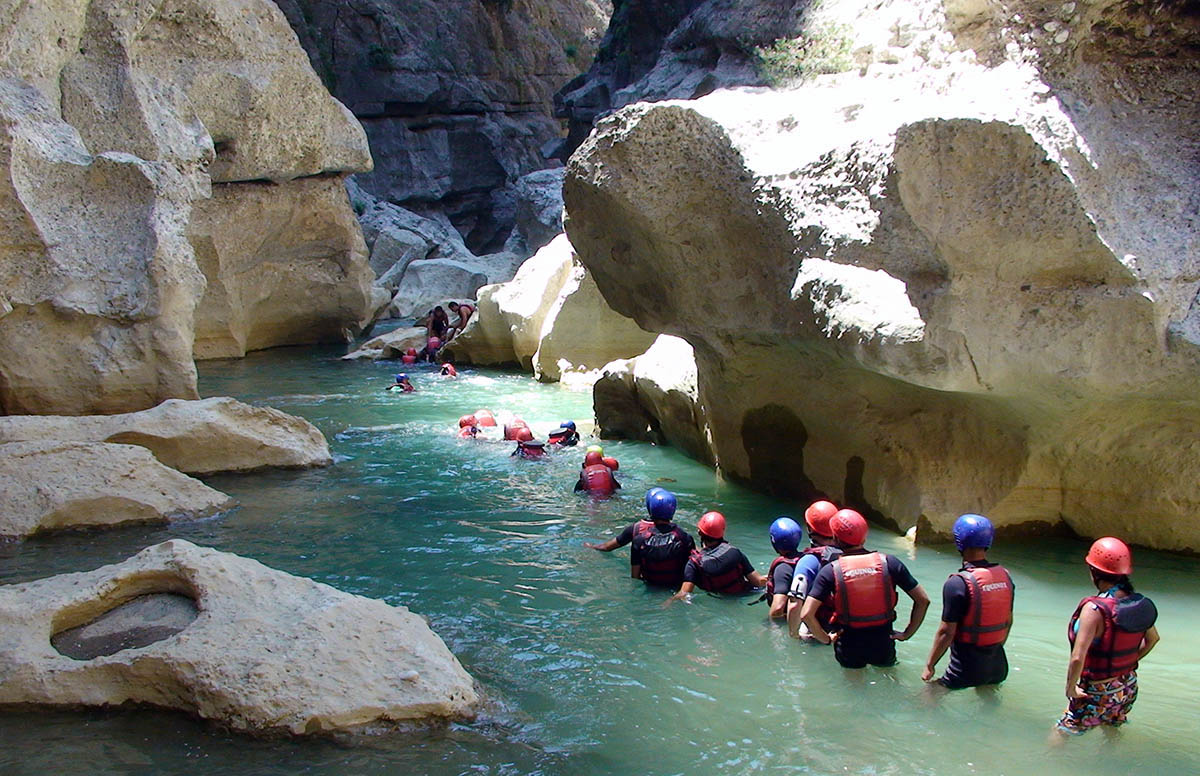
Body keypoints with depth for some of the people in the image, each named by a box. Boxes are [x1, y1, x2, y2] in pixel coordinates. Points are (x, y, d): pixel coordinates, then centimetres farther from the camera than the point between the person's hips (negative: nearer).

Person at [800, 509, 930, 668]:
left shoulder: (831, 571, -12)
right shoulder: (888, 563, -7)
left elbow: (807, 614, -19)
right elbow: (923, 600, -5)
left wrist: (826, 639, -4)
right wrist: (907, 634, 3)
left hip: (849, 650, -1)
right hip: (884, 647, 1)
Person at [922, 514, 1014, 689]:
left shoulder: (958, 583, -18)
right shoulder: (1005, 575, 3)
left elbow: (946, 631, -16)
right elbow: (1008, 621, 13)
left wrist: (929, 666, -5)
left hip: (967, 671, -7)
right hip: (998, 666, 7)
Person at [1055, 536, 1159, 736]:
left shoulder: (1095, 609, -28)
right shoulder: (1138, 604, -7)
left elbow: (1077, 658, -31)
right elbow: (1153, 639, 12)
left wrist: (1070, 688, -15)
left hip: (1098, 693, -7)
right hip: (1128, 688, 7)